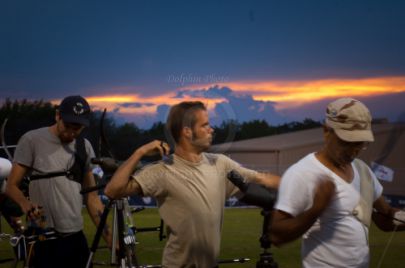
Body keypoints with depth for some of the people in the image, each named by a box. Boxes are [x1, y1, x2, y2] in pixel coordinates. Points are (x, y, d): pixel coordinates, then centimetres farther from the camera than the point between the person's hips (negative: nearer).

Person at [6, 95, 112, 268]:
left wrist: (109, 236, 5)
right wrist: (26, 204, -27)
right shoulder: (32, 140, -5)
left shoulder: (85, 146, 10)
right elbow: (11, 186, -5)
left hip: (76, 239, 5)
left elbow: (91, 196, 13)